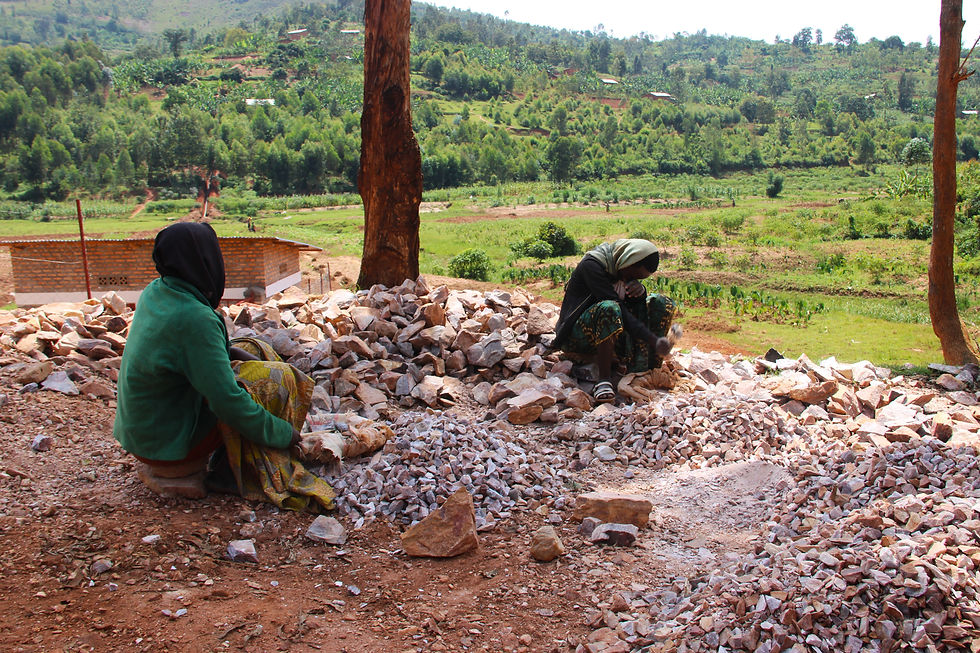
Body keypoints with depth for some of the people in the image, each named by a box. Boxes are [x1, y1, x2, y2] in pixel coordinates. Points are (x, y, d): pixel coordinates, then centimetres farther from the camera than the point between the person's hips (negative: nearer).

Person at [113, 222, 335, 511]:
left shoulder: (155, 292, -1)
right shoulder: (193, 318, -27)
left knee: (255, 351, 15)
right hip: (170, 444, -8)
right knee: (277, 378, -9)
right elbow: (226, 400, -27)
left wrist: (232, 352, 3)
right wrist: (283, 432, -14)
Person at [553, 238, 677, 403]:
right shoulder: (592, 265, -21)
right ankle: (604, 380, -34)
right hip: (577, 334, -8)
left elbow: (635, 306, 6)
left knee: (662, 303, -5)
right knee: (609, 308, -40)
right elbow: (620, 309, -29)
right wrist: (653, 341, -34)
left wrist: (640, 290, -19)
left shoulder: (622, 267, 5)